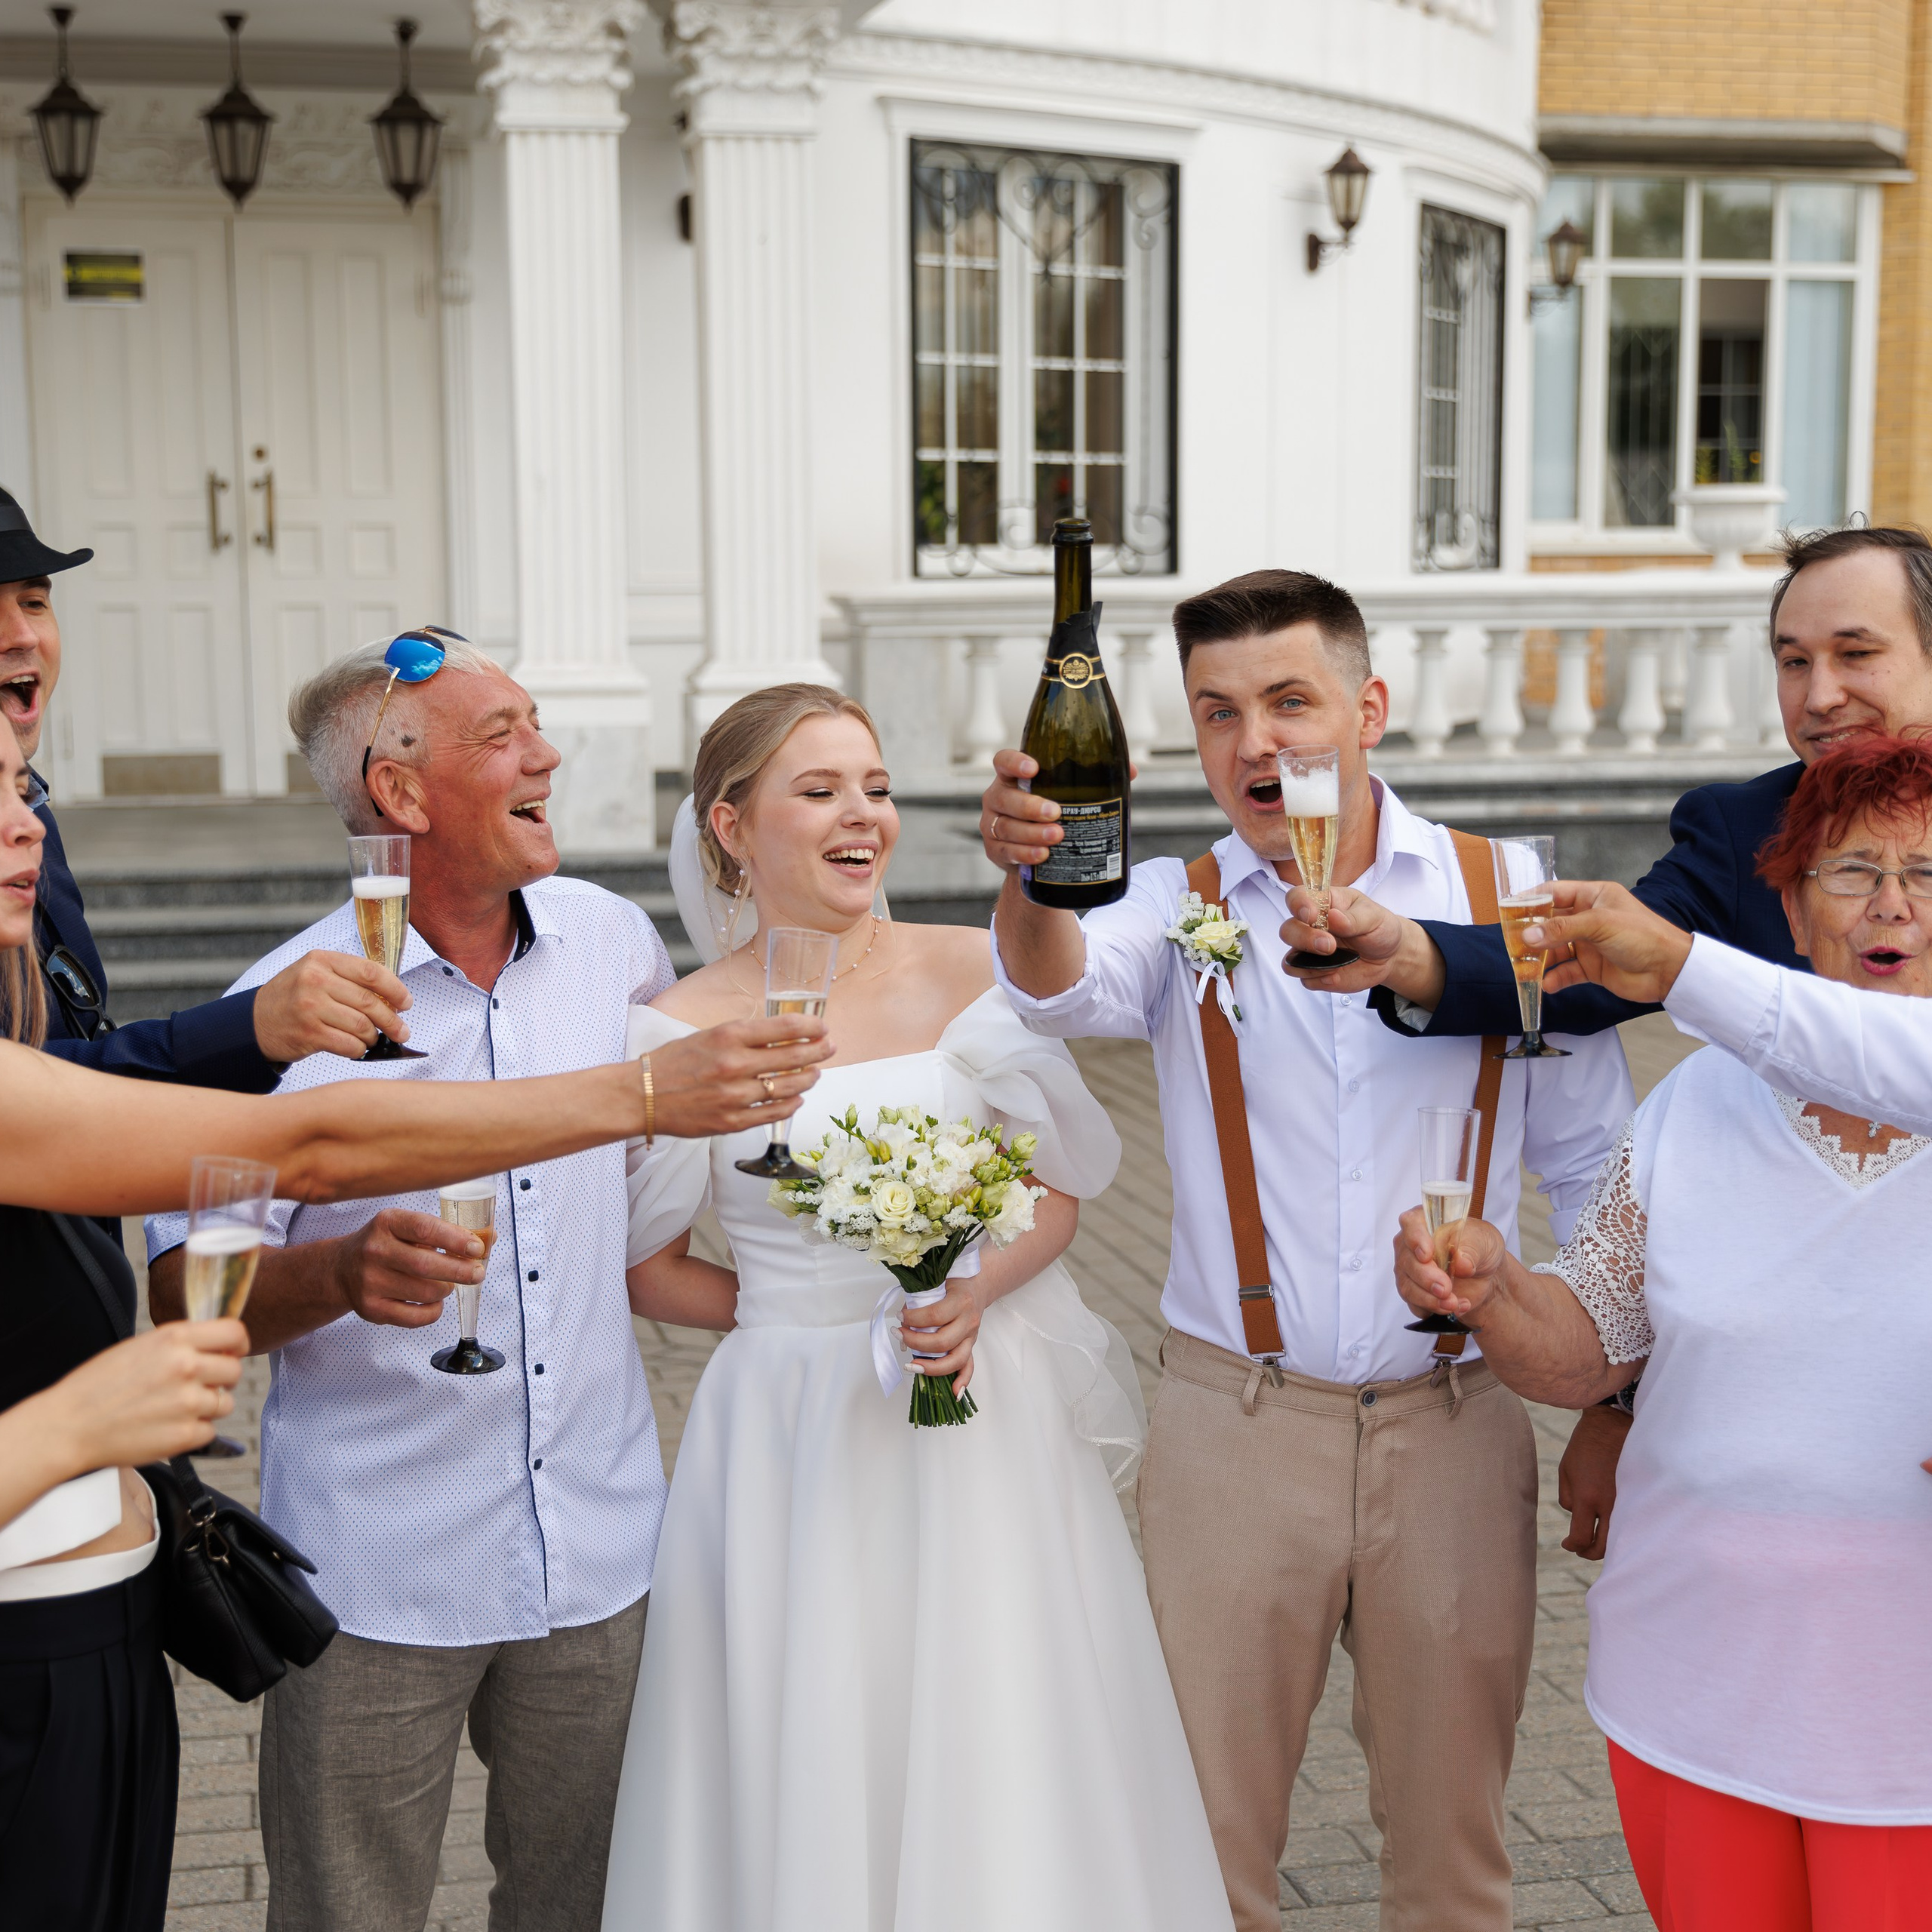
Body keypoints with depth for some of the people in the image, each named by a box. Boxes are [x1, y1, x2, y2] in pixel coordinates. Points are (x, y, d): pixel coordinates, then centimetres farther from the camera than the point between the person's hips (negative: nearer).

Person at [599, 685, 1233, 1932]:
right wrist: (805, 1313, -6)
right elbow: (648, 1270, 4)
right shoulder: (680, 1033, -4)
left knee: (997, 1764, 6)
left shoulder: (971, 974, -1)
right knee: (807, 1770, 6)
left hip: (987, 1419, 1)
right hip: (793, 1438, -1)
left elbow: (1061, 1190, 4)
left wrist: (973, 1297, -13)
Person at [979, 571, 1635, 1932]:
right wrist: (1031, 879, -43)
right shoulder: (1180, 909, 1)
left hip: (1455, 1426, 0)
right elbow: (1069, 986, -22)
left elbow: (1595, 1163, 7)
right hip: (1234, 1426, 0)